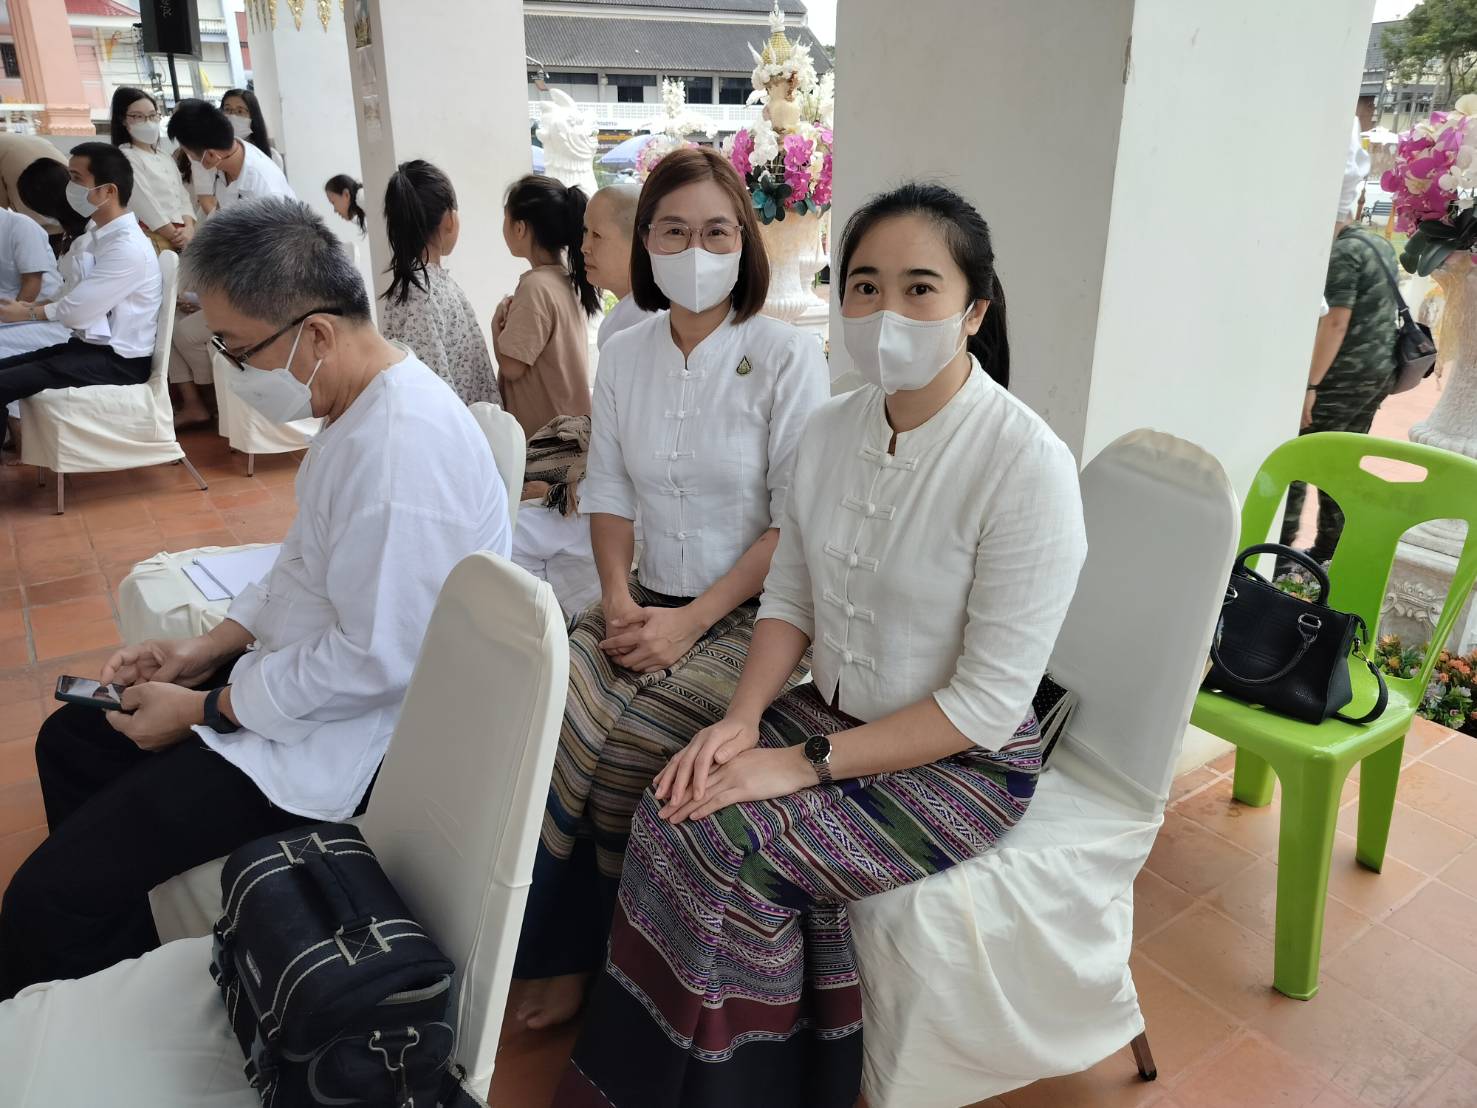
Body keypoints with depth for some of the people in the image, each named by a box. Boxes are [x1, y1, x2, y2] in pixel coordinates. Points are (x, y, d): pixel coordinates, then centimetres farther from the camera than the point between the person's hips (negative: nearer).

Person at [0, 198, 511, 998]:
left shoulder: (399, 447, -30)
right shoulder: (364, 405, 3)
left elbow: (375, 662, -28)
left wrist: (205, 709, -15)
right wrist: (210, 648, 7)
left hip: (349, 732, -11)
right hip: (307, 664, 11)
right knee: (72, 739, 23)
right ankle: (125, 956, 37)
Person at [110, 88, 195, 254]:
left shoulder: (165, 158, 22)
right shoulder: (125, 157, -1)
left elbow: (183, 197, 14)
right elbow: (145, 204, -9)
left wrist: (189, 229, -6)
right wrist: (177, 238, -12)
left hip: (182, 235, 7)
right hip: (154, 237, -7)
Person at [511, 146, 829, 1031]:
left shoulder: (789, 358, -8)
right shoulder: (624, 357, 8)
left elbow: (799, 524, -11)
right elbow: (608, 493, 11)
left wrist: (691, 622, -17)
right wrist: (620, 600, -6)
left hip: (754, 616, -4)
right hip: (649, 603, 5)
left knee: (617, 734, -24)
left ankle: (615, 960, 2)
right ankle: (562, 949, -1)